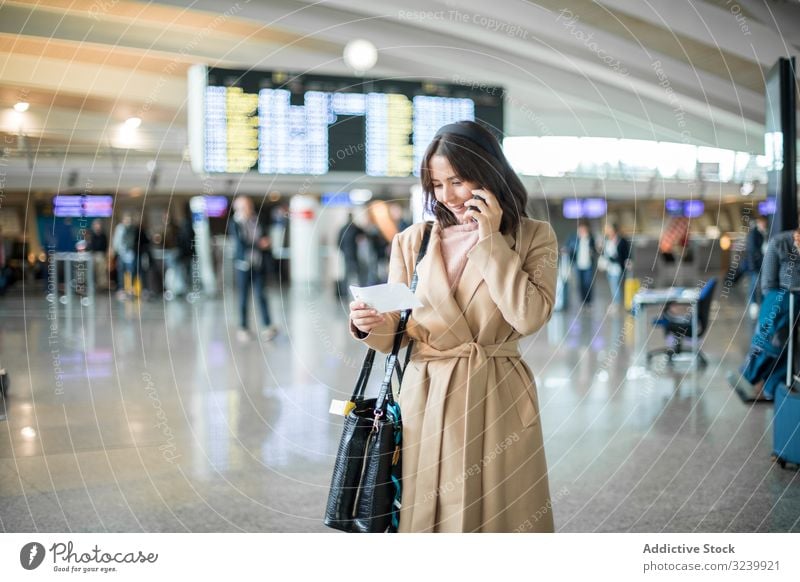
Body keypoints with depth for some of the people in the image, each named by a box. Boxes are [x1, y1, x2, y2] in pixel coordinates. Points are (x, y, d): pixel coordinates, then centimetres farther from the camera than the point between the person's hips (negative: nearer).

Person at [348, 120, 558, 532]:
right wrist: (369, 326, -17)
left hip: (499, 402, -1)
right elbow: (395, 336, 6)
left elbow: (530, 317, -16)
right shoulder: (412, 240, 5)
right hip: (426, 398, 1)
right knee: (426, 516, 7)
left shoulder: (532, 236, 1)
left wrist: (490, 238, -11)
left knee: (501, 515, 6)